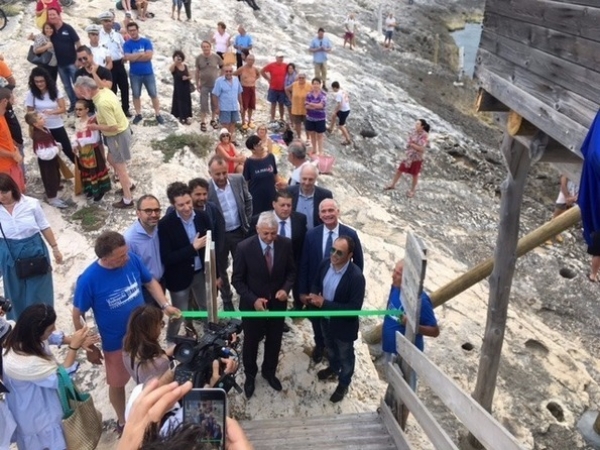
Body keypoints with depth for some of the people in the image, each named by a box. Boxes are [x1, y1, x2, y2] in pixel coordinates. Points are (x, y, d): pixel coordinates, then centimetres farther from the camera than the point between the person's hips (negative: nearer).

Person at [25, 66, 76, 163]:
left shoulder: (55, 91, -7)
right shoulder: (31, 94, -9)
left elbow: (63, 109, -12)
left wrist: (51, 112, -29)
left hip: (57, 126, 0)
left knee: (68, 150, 5)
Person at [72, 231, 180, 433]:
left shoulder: (132, 259, -19)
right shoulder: (88, 280, -28)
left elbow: (150, 282, -1)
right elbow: (78, 316, -14)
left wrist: (165, 305, -14)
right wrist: (90, 348, -7)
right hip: (116, 344, -3)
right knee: (117, 384, 20)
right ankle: (122, 421, 48)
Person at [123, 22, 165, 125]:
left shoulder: (147, 41, -3)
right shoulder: (127, 44, -2)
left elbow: (149, 56, -16)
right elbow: (128, 57, -17)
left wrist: (134, 57, -13)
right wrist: (142, 54, -15)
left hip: (148, 73, -1)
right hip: (134, 74, 1)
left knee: (153, 94, 4)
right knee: (136, 95, 9)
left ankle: (157, 114, 14)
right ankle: (138, 114, 22)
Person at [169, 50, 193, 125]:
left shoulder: (185, 66, 3)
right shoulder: (174, 67, -10)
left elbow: (190, 76, 8)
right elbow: (170, 69, -35)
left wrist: (187, 77, -13)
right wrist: (175, 62, -43)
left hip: (186, 88, 4)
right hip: (178, 89, -4)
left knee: (187, 102, 9)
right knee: (179, 102, 1)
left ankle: (186, 117, 19)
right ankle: (181, 118, 12)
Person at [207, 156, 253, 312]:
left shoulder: (238, 180, -10)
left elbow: (248, 200, 5)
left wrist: (248, 223, 5)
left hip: (239, 232, 3)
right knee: (221, 270, 17)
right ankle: (227, 300, 38)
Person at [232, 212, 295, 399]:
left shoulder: (286, 244, -14)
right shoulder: (244, 247, -22)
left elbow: (291, 271, 0)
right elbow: (237, 279, -13)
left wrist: (286, 288, -19)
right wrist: (253, 299, -24)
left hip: (277, 303, 3)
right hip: (252, 304, -2)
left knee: (274, 341, 22)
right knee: (251, 342, 19)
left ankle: (269, 371, 50)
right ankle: (250, 375, 46)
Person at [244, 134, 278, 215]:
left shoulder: (270, 157, -2)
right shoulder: (249, 162, -9)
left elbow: (275, 175, 7)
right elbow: (246, 181, -3)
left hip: (271, 194, 3)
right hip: (256, 196, -3)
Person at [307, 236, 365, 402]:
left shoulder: (356, 276, -34)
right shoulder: (326, 263, -15)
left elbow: (355, 307, -32)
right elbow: (316, 283, 4)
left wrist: (325, 304, -32)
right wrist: (313, 295, -19)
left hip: (344, 324, -6)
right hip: (326, 319, 6)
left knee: (345, 355, 22)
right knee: (330, 347, 33)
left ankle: (343, 384, 47)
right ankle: (333, 369, 62)